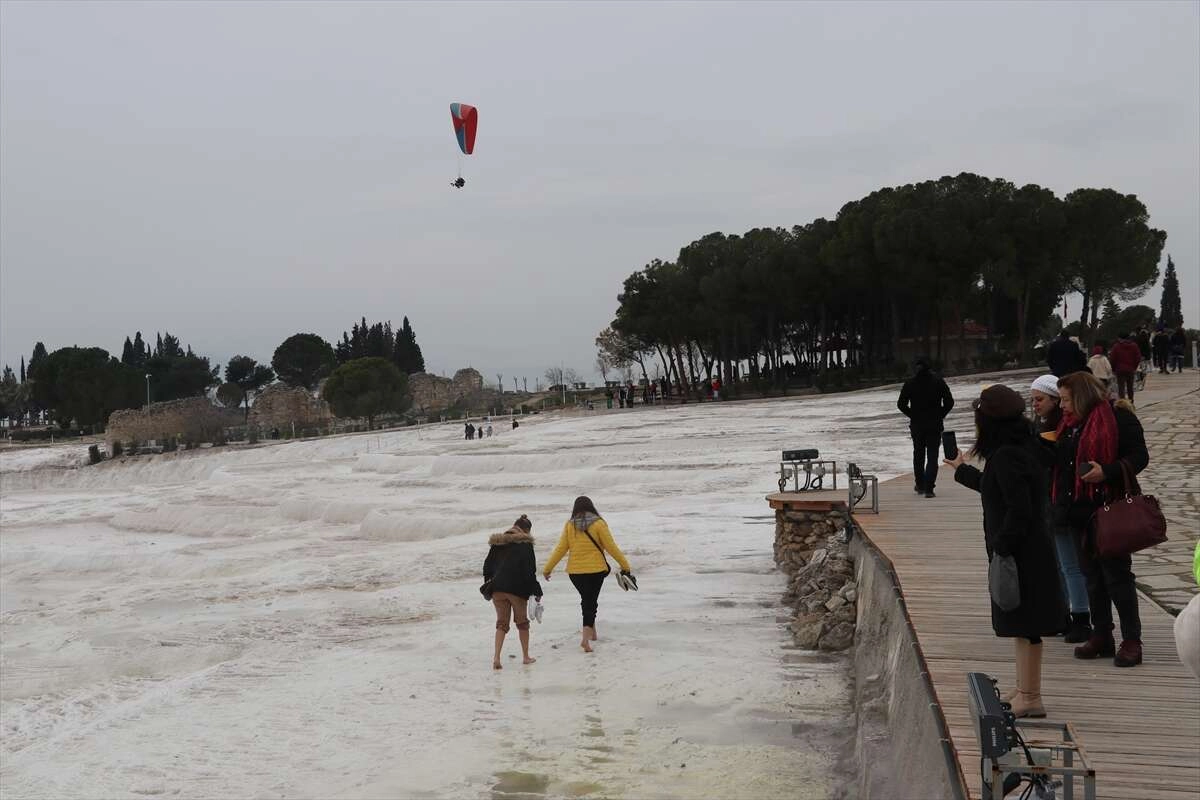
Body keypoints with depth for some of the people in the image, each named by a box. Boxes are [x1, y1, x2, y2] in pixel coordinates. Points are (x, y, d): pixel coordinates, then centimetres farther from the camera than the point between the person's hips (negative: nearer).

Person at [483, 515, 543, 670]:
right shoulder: (525, 544, -6)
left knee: (501, 622, 8)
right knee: (522, 622, 14)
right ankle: (526, 656, 22)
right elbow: (529, 571, -10)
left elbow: (487, 566, 14)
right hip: (517, 589, -4)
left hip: (497, 588, 4)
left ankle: (496, 657, -7)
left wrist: (489, 586, 22)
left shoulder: (497, 543, 11)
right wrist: (536, 591, -4)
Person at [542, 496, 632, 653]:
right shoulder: (598, 524, -6)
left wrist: (547, 569, 8)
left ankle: (591, 632, 29)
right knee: (591, 602, 2)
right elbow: (611, 547, -5)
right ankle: (586, 638, -13)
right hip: (596, 570, -2)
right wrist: (625, 565, 5)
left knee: (586, 600, 21)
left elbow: (560, 549, 0)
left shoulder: (569, 525, 0)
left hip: (575, 571, 2)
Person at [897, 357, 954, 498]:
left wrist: (913, 415, 6)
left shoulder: (910, 383, -3)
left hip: (916, 424, 1)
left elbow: (901, 404, -5)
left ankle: (919, 485, 25)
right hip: (935, 425, -1)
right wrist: (940, 415, 5)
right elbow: (949, 402, -6)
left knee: (918, 454, 18)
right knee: (932, 456, 1)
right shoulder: (938, 382, -4)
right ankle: (928, 488, -10)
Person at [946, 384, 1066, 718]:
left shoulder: (1006, 456, -20)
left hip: (1020, 553, -10)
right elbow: (993, 488, 29)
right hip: (1027, 551, 10)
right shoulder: (1019, 448, 11)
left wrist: (1001, 547, -20)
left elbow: (1019, 509, -26)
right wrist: (962, 471, 43)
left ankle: (1029, 697, 3)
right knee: (1023, 625, 18)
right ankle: (1027, 692, 28)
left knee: (1023, 625, -3)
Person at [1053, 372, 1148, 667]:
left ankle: (1131, 640, 4)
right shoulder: (1070, 423, 15)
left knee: (1116, 573, -4)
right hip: (1079, 510, 8)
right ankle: (1101, 636, 20)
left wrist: (1107, 471, -27)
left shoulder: (1118, 417, -9)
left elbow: (1139, 457, -13)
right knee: (1093, 575, 12)